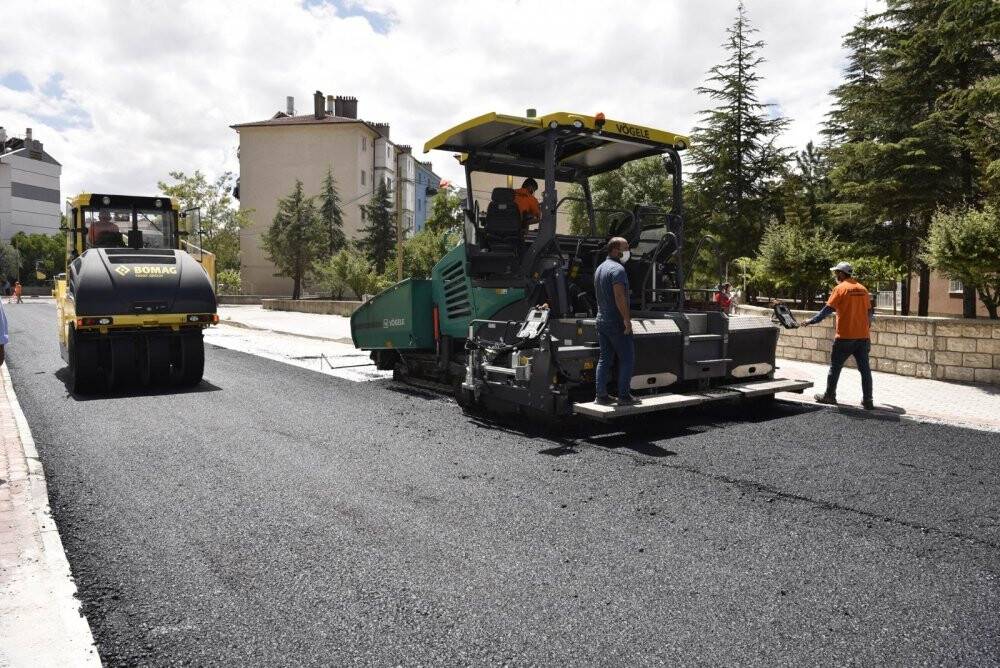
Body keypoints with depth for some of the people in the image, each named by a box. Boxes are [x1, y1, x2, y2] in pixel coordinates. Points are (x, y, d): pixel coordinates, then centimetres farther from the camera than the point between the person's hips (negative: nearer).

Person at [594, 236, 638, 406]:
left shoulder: (599, 268, 16)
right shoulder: (617, 269, -14)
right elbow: (620, 297, -23)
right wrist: (627, 319, -23)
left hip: (601, 320, 9)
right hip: (617, 322, -9)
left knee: (604, 359, 10)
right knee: (627, 358, -1)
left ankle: (601, 395, 10)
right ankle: (624, 396, -1)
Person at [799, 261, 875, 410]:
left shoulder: (840, 289, -6)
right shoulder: (862, 289, 10)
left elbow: (828, 309, -10)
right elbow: (870, 312, 14)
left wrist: (811, 321, -3)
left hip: (845, 336, -5)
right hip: (863, 336, 5)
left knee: (835, 367, 8)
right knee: (865, 369, 6)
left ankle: (829, 396, 16)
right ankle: (868, 401, 6)